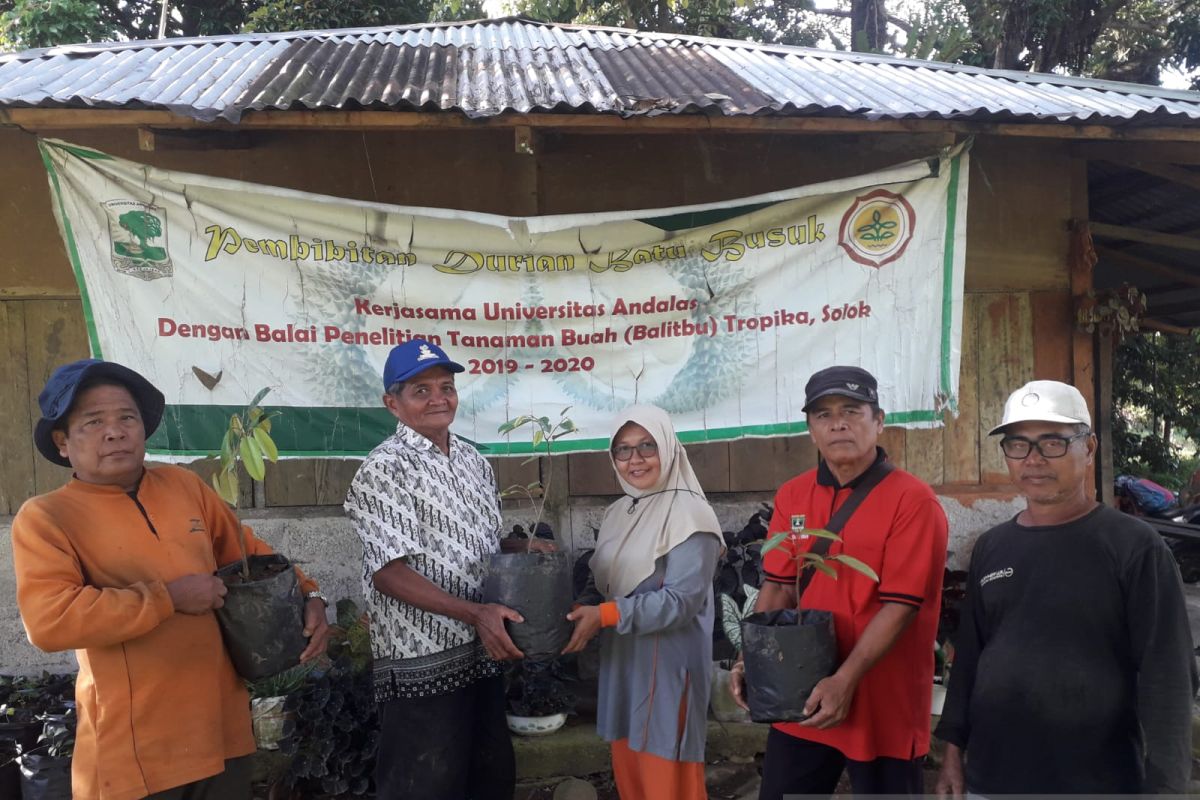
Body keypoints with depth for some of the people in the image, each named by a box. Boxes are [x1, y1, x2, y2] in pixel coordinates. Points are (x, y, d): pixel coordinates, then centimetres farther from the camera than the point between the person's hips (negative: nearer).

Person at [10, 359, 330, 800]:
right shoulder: (46, 516, -7)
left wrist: (308, 596, 2)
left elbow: (251, 553, 16)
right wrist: (170, 596, -18)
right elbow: (49, 620, -20)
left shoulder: (184, 485, 6)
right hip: (135, 747, -4)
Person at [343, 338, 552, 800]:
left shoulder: (473, 461, 9)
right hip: (422, 664, -7)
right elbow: (388, 572, -19)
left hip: (482, 655, 8)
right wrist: (475, 613, -25)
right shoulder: (384, 469, -14)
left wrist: (524, 547, -1)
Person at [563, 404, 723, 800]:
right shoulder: (617, 514, 10)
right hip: (621, 663, 7)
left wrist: (606, 615, -23)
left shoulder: (689, 515, -13)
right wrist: (582, 612, -9)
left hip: (667, 667, -7)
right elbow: (599, 584, 13)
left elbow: (682, 600, -19)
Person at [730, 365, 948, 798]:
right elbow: (778, 586, 8)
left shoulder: (913, 500, -12)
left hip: (882, 706, -5)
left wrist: (846, 680, -24)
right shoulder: (791, 496, 4)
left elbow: (901, 605, -17)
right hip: (801, 699, 5)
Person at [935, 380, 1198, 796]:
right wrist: (954, 749, 9)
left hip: (1097, 782, -4)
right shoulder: (991, 547, 5)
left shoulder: (1135, 547, -8)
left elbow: (1166, 676, -10)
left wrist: (1164, 787, -14)